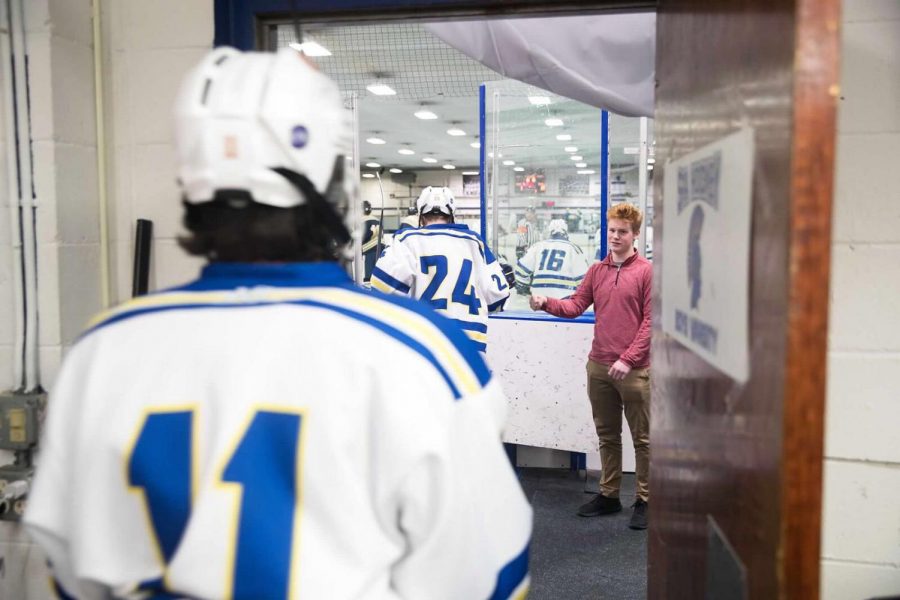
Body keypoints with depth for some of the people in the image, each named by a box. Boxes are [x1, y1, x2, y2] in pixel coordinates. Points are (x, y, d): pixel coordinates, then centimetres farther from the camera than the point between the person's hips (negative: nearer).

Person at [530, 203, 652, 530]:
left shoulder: (647, 271, -4)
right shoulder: (596, 271, 11)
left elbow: (650, 320, -8)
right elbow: (575, 306, 5)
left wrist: (628, 359, -13)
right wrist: (547, 303, -14)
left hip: (634, 368, -5)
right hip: (598, 366, 5)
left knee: (642, 438, 5)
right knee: (607, 435, 15)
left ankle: (645, 500, 17)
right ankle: (608, 495, 26)